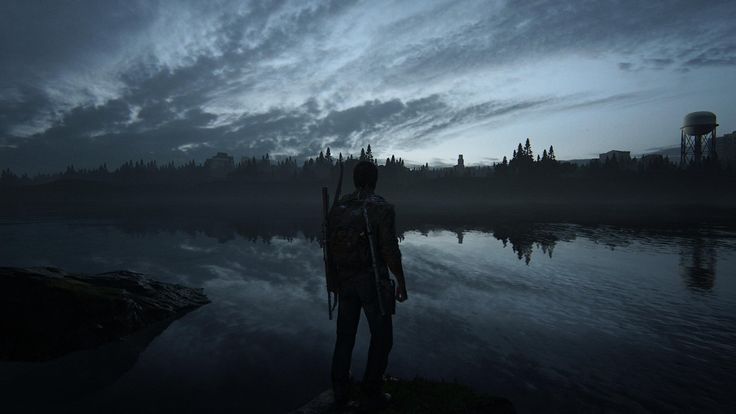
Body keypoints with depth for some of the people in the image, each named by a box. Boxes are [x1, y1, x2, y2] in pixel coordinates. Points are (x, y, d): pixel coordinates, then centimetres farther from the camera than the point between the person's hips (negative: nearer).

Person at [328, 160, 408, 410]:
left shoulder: (338, 209, 2)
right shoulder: (381, 208, -15)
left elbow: (331, 246, 6)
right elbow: (390, 251, -17)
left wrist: (334, 277, 19)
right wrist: (401, 282, -6)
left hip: (345, 280, 6)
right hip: (372, 281, -5)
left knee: (345, 335, 17)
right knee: (381, 337, 10)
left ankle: (340, 391, 27)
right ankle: (371, 395, 16)